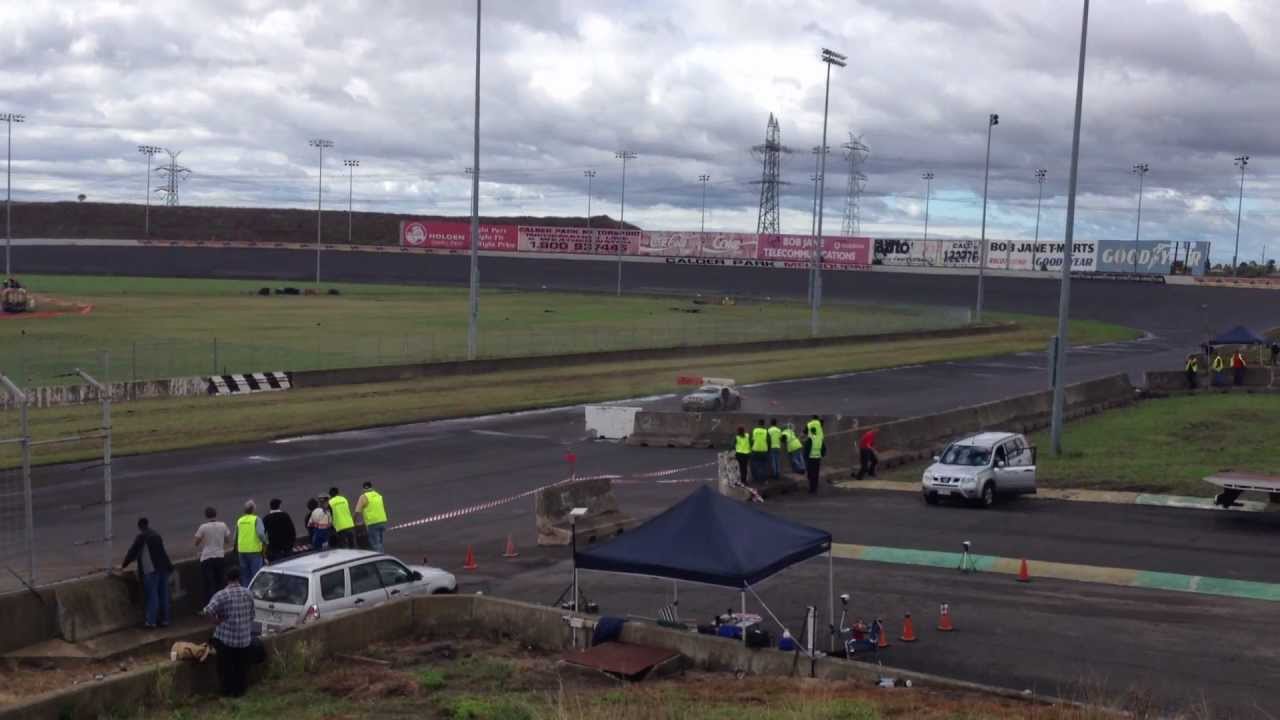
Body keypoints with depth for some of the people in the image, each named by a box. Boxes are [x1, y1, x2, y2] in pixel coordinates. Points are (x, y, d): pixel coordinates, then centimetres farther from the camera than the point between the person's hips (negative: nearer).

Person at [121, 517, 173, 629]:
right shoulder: (156, 535, 16)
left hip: (151, 569, -6)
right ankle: (164, 619, 13)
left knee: (152, 595, -4)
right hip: (163, 567, 6)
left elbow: (132, 551, -4)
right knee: (163, 594, 9)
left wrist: (123, 565, 6)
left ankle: (151, 621, -3)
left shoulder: (142, 537, -4)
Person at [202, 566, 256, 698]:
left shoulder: (221, 595, -13)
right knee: (242, 666, 17)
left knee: (226, 667, 12)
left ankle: (228, 691, 18)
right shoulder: (248, 594, 0)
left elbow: (207, 611, -25)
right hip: (245, 638, 3)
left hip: (225, 638, -3)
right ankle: (241, 689, 24)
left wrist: (217, 621, -9)